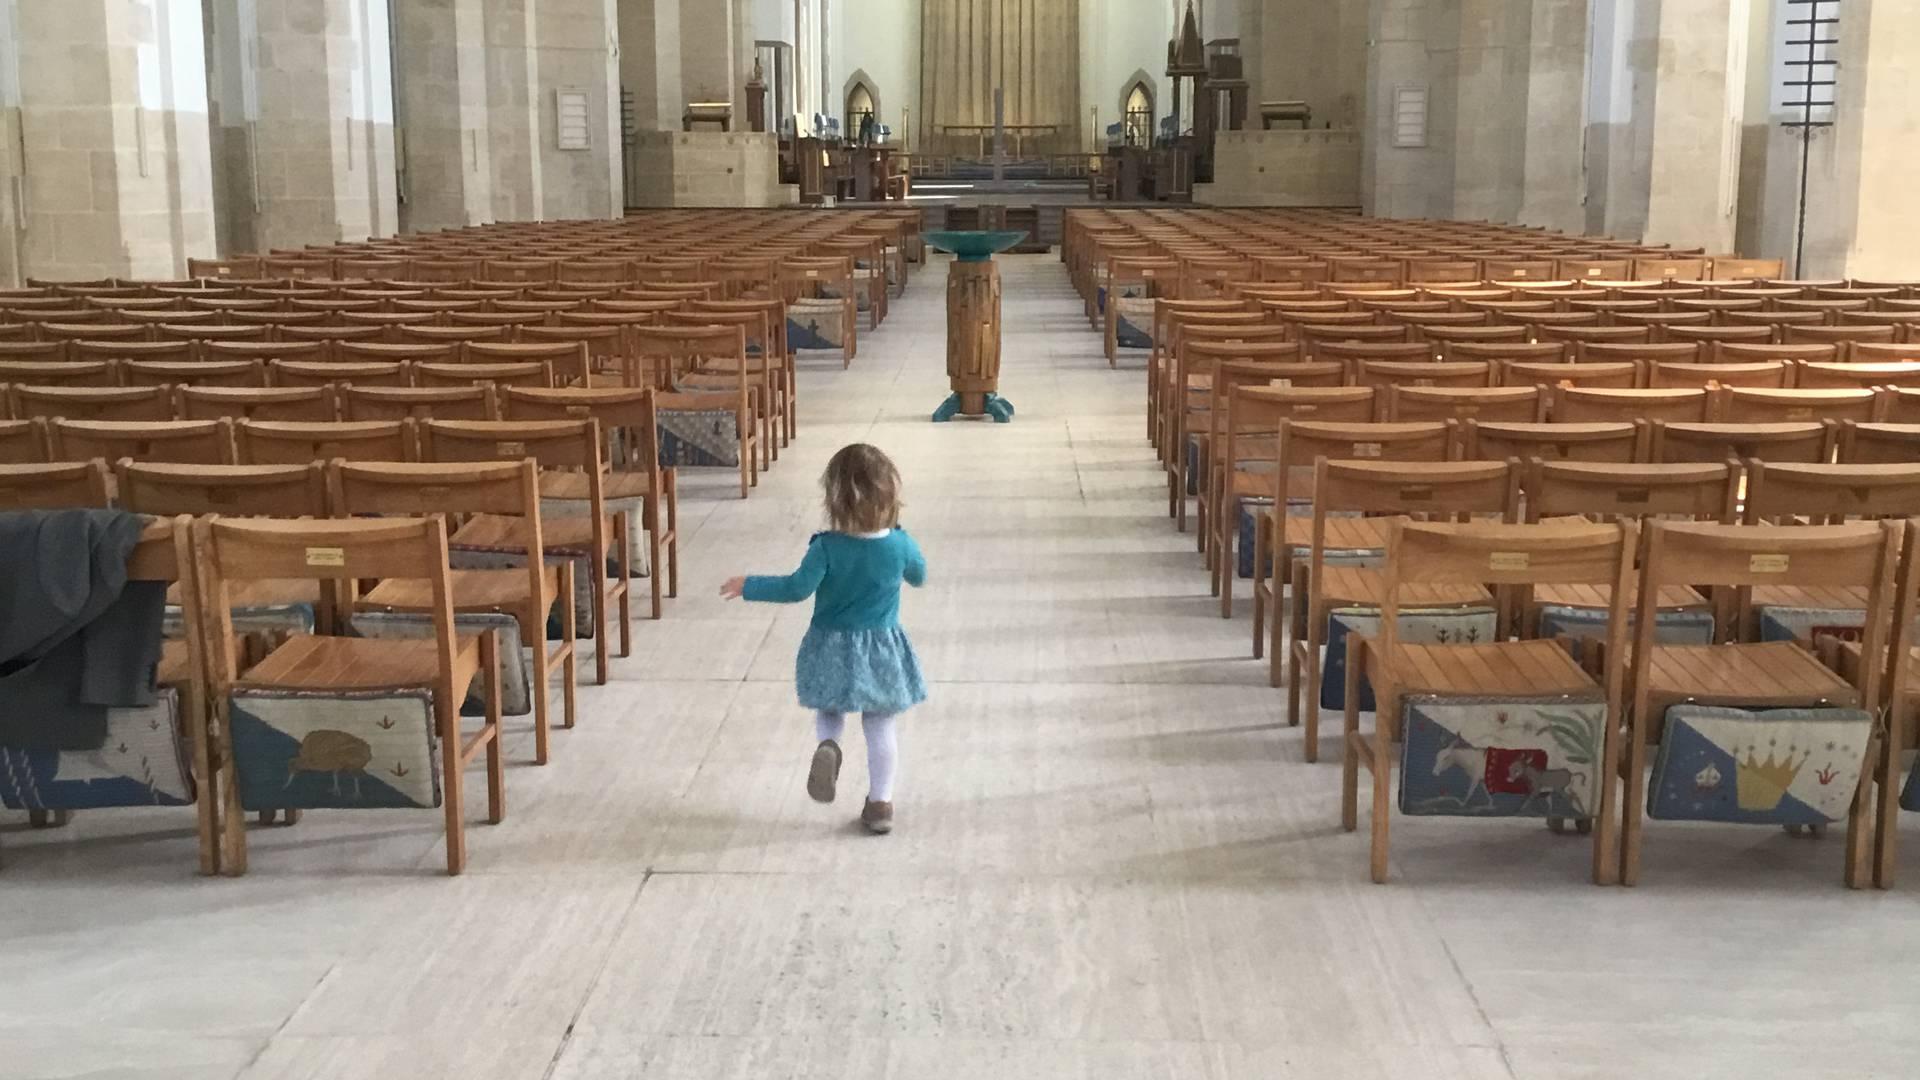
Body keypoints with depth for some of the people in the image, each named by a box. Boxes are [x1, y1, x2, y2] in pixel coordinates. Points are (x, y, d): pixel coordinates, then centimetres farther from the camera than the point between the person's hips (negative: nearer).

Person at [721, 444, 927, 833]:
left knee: (829, 710, 23)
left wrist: (749, 586, -4)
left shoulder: (827, 547, -19)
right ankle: (880, 802, 15)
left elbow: (797, 588, -16)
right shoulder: (901, 545, -12)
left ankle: (828, 744, -9)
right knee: (882, 727, 12)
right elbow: (919, 577, 6)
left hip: (833, 648, -1)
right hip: (882, 649, 1)